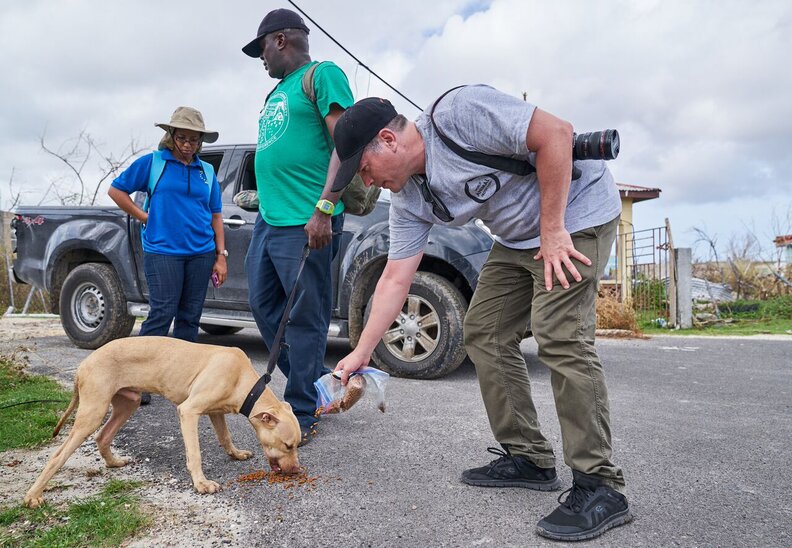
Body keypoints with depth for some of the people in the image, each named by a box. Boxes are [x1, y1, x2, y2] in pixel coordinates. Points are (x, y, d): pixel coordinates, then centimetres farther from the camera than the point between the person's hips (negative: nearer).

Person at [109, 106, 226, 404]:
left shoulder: (207, 171, 13)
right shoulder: (152, 162, 4)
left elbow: (216, 216, 14)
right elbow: (116, 190, 7)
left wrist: (221, 256, 8)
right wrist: (145, 217, 0)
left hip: (201, 253, 4)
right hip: (163, 251, -4)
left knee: (190, 317, 7)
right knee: (162, 314, -9)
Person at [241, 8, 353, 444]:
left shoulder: (323, 75, -3)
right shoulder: (277, 92, 23)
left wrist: (324, 208, -21)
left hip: (303, 223, -10)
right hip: (267, 218, 10)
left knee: (305, 319, -2)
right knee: (265, 307, 12)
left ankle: (302, 413, 9)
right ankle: (320, 384, 27)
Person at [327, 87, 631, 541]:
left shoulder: (457, 113, -24)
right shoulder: (409, 201, -1)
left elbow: (556, 133, -25)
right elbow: (395, 280, 0)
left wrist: (552, 229, -23)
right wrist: (361, 354, -1)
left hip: (575, 209, -8)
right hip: (517, 239, 8)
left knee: (560, 337, -20)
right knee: (484, 334, 3)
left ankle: (600, 487, -10)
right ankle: (528, 458, 13)